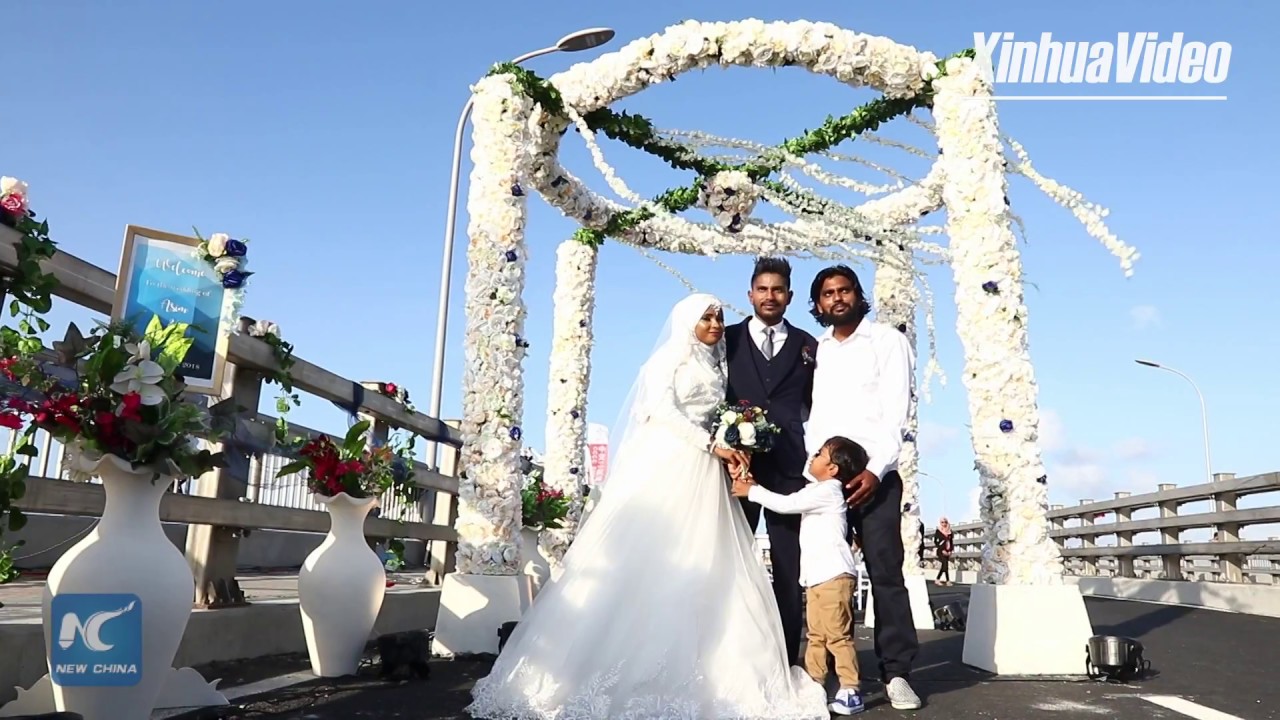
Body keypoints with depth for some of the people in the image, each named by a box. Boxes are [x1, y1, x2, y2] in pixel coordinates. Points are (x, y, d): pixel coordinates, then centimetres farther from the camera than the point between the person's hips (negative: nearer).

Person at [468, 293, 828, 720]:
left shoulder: (717, 367, 24)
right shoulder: (669, 358, 4)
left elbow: (721, 421, 20)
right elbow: (662, 409, -9)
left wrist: (731, 451, -1)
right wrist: (712, 445, -12)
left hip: (704, 475, 7)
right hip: (665, 467, -7)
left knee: (704, 571, 0)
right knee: (647, 563, -11)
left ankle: (688, 676, 3)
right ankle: (617, 674, -6)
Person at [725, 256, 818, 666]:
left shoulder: (808, 347, 14)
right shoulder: (727, 340, 11)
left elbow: (816, 408, 13)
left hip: (789, 466, 1)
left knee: (790, 566, 2)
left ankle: (786, 660, 9)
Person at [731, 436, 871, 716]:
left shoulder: (828, 491, -11)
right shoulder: (816, 491, 19)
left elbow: (786, 504, -14)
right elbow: (788, 501, 20)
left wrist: (751, 491, -6)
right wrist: (757, 487, 12)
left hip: (834, 574, -10)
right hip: (816, 576, 10)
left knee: (837, 635, -8)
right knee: (816, 636, 12)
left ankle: (851, 691, -4)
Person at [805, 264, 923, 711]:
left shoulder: (888, 341, 4)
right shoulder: (814, 350, 14)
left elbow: (896, 412, -5)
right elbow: (810, 414, 11)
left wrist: (875, 470, -15)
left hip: (874, 474, -3)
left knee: (885, 570, -5)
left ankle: (896, 672, 3)